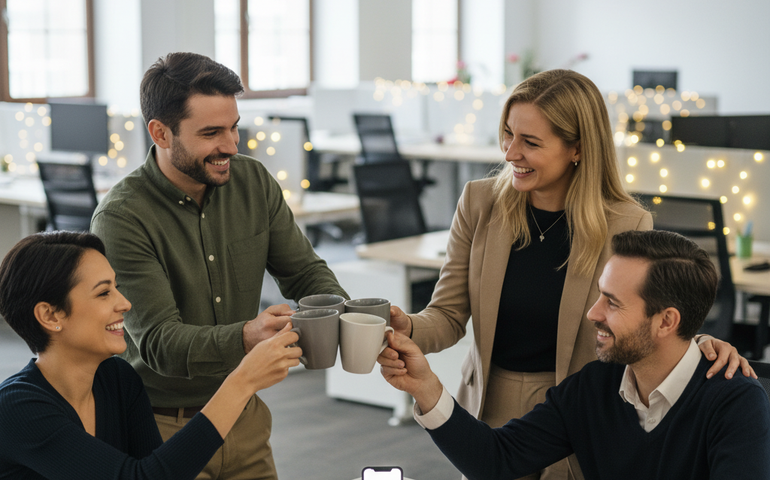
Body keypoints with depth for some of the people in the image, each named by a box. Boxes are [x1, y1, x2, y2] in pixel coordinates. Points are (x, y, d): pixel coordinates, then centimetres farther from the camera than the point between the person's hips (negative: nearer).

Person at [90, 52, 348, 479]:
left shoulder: (253, 182, -2)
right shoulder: (121, 219, -19)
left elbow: (304, 270, 2)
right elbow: (158, 341, -24)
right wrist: (245, 337, -43)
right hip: (162, 427, -5)